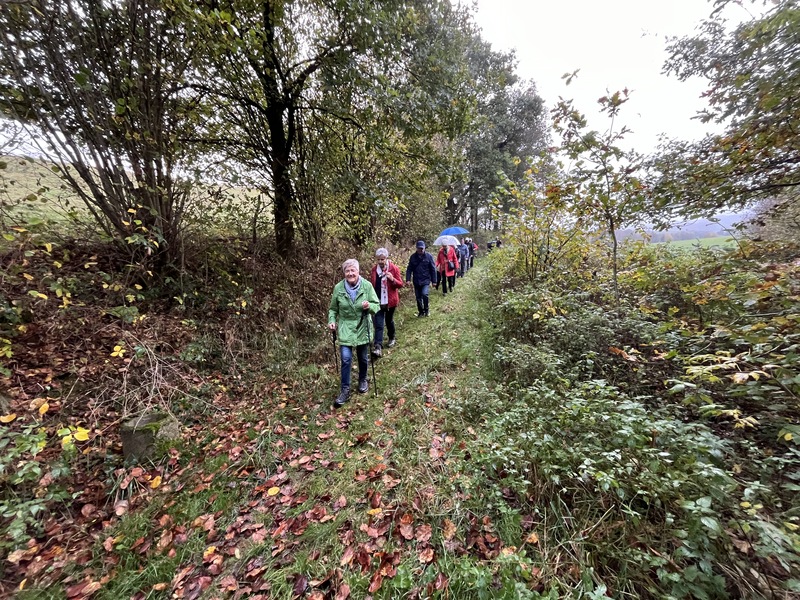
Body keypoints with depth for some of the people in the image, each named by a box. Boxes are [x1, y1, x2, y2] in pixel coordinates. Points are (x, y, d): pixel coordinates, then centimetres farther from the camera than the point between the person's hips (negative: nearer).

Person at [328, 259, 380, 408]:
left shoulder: (367, 286, -11)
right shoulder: (338, 288, -8)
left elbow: (377, 306, -8)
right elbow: (333, 309, 4)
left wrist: (369, 306, -28)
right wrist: (332, 321, -12)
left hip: (363, 328, 1)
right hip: (345, 328, 0)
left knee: (363, 358, 16)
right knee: (346, 359, -7)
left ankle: (363, 380, 43)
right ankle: (345, 390, 11)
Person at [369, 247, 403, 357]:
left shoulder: (394, 268, -8)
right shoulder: (374, 269, 3)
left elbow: (400, 284, -5)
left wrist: (393, 279, -25)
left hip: (390, 300, -2)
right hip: (378, 301, 2)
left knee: (389, 320, 16)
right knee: (378, 324, -6)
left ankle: (392, 338, 41)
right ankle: (378, 347, -9)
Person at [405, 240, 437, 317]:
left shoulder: (428, 256, -5)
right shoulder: (413, 257, -1)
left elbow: (433, 269, -2)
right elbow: (409, 269, 1)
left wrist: (434, 281, -2)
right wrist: (408, 279, -10)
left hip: (426, 280, -3)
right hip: (416, 281, 3)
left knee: (424, 294, -21)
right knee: (418, 298, 10)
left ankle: (426, 310, 2)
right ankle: (421, 312, 29)